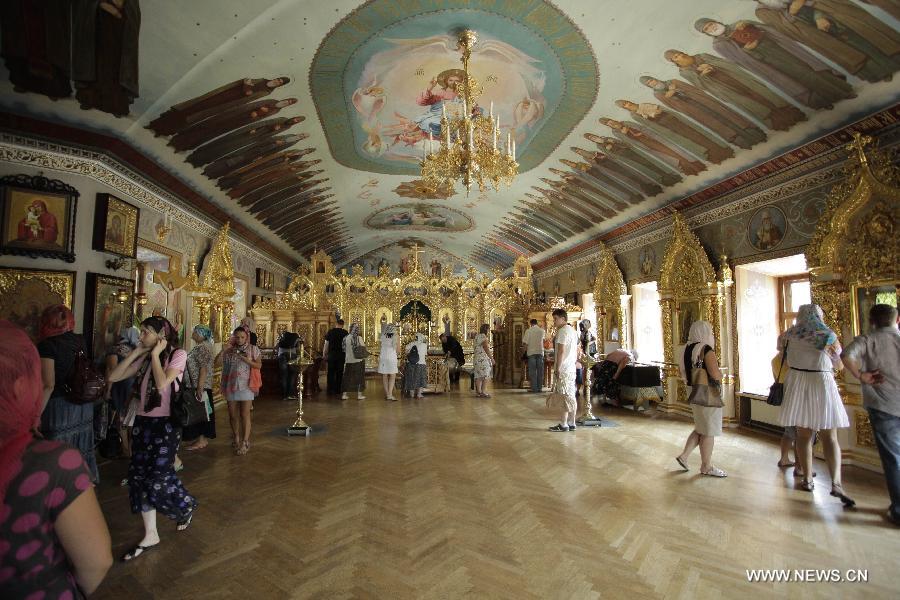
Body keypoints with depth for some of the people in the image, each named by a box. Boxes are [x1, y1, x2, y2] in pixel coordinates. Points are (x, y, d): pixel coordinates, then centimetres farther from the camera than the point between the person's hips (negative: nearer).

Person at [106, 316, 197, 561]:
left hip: (165, 423, -6)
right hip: (142, 422, 7)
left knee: (158, 478, -4)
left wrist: (156, 354, -14)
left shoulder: (178, 354, -9)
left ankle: (187, 507, 27)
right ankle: (150, 535, 20)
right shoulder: (144, 359, 10)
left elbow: (162, 383, -22)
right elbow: (113, 377, 4)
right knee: (139, 477, 7)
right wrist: (136, 353, 1)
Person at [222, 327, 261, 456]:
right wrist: (223, 387, 14)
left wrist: (248, 361, -17)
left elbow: (259, 365, -1)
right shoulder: (228, 351, 8)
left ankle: (245, 443, 0)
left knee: (244, 415, -5)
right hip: (231, 386, 4)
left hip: (246, 386, -3)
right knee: (233, 415, 10)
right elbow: (224, 370, 14)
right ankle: (236, 439, 28)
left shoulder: (253, 349, 0)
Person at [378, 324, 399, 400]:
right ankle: (390, 394, -7)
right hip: (392, 357, -3)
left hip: (383, 357, 3)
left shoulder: (383, 336, -5)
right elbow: (398, 349, -2)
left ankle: (387, 394, 18)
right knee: (393, 376, 3)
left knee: (384, 376, 11)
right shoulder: (395, 337, -9)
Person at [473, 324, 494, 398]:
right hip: (483, 358, -9)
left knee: (478, 376, 8)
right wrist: (492, 358, -9)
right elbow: (486, 349, -14)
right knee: (485, 375, -3)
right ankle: (482, 392, -4)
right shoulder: (483, 336, -12)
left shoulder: (476, 336, 15)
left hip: (476, 358, 9)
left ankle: (478, 392, 10)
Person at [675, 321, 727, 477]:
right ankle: (706, 467, 18)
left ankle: (684, 455, 20)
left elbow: (681, 368, 18)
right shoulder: (706, 350, -18)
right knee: (709, 432, 6)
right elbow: (716, 374, -24)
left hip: (696, 393, 8)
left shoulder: (689, 349, 7)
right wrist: (720, 373, -3)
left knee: (701, 429, 20)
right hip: (708, 395, -8)